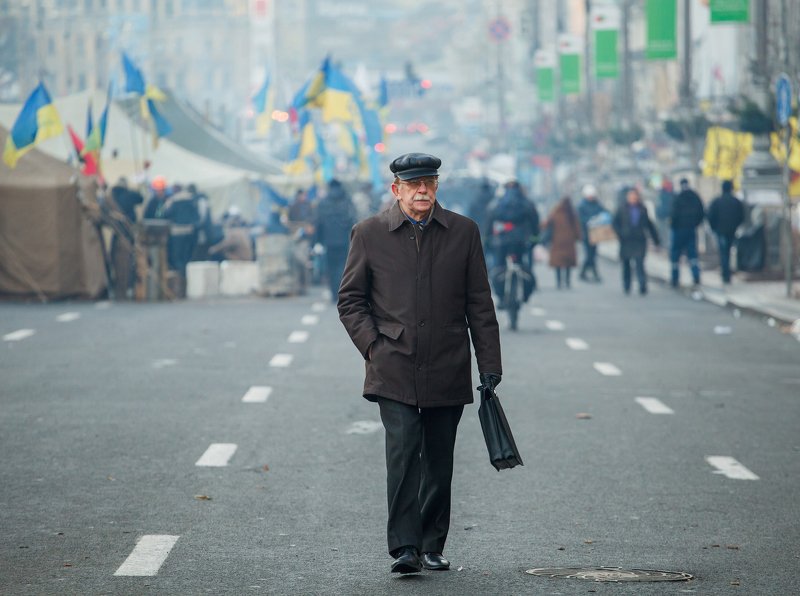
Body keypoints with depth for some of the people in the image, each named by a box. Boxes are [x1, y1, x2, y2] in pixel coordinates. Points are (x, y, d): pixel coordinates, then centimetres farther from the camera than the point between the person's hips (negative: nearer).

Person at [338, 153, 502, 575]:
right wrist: (374, 346, -5)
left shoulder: (463, 232, 7)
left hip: (447, 371, 2)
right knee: (402, 452, -14)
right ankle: (405, 547, -15)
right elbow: (350, 300, 8)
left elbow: (479, 303, 9)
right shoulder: (370, 234, 3)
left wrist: (489, 363, 5)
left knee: (439, 461, 7)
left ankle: (432, 546, 18)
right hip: (394, 371, -2)